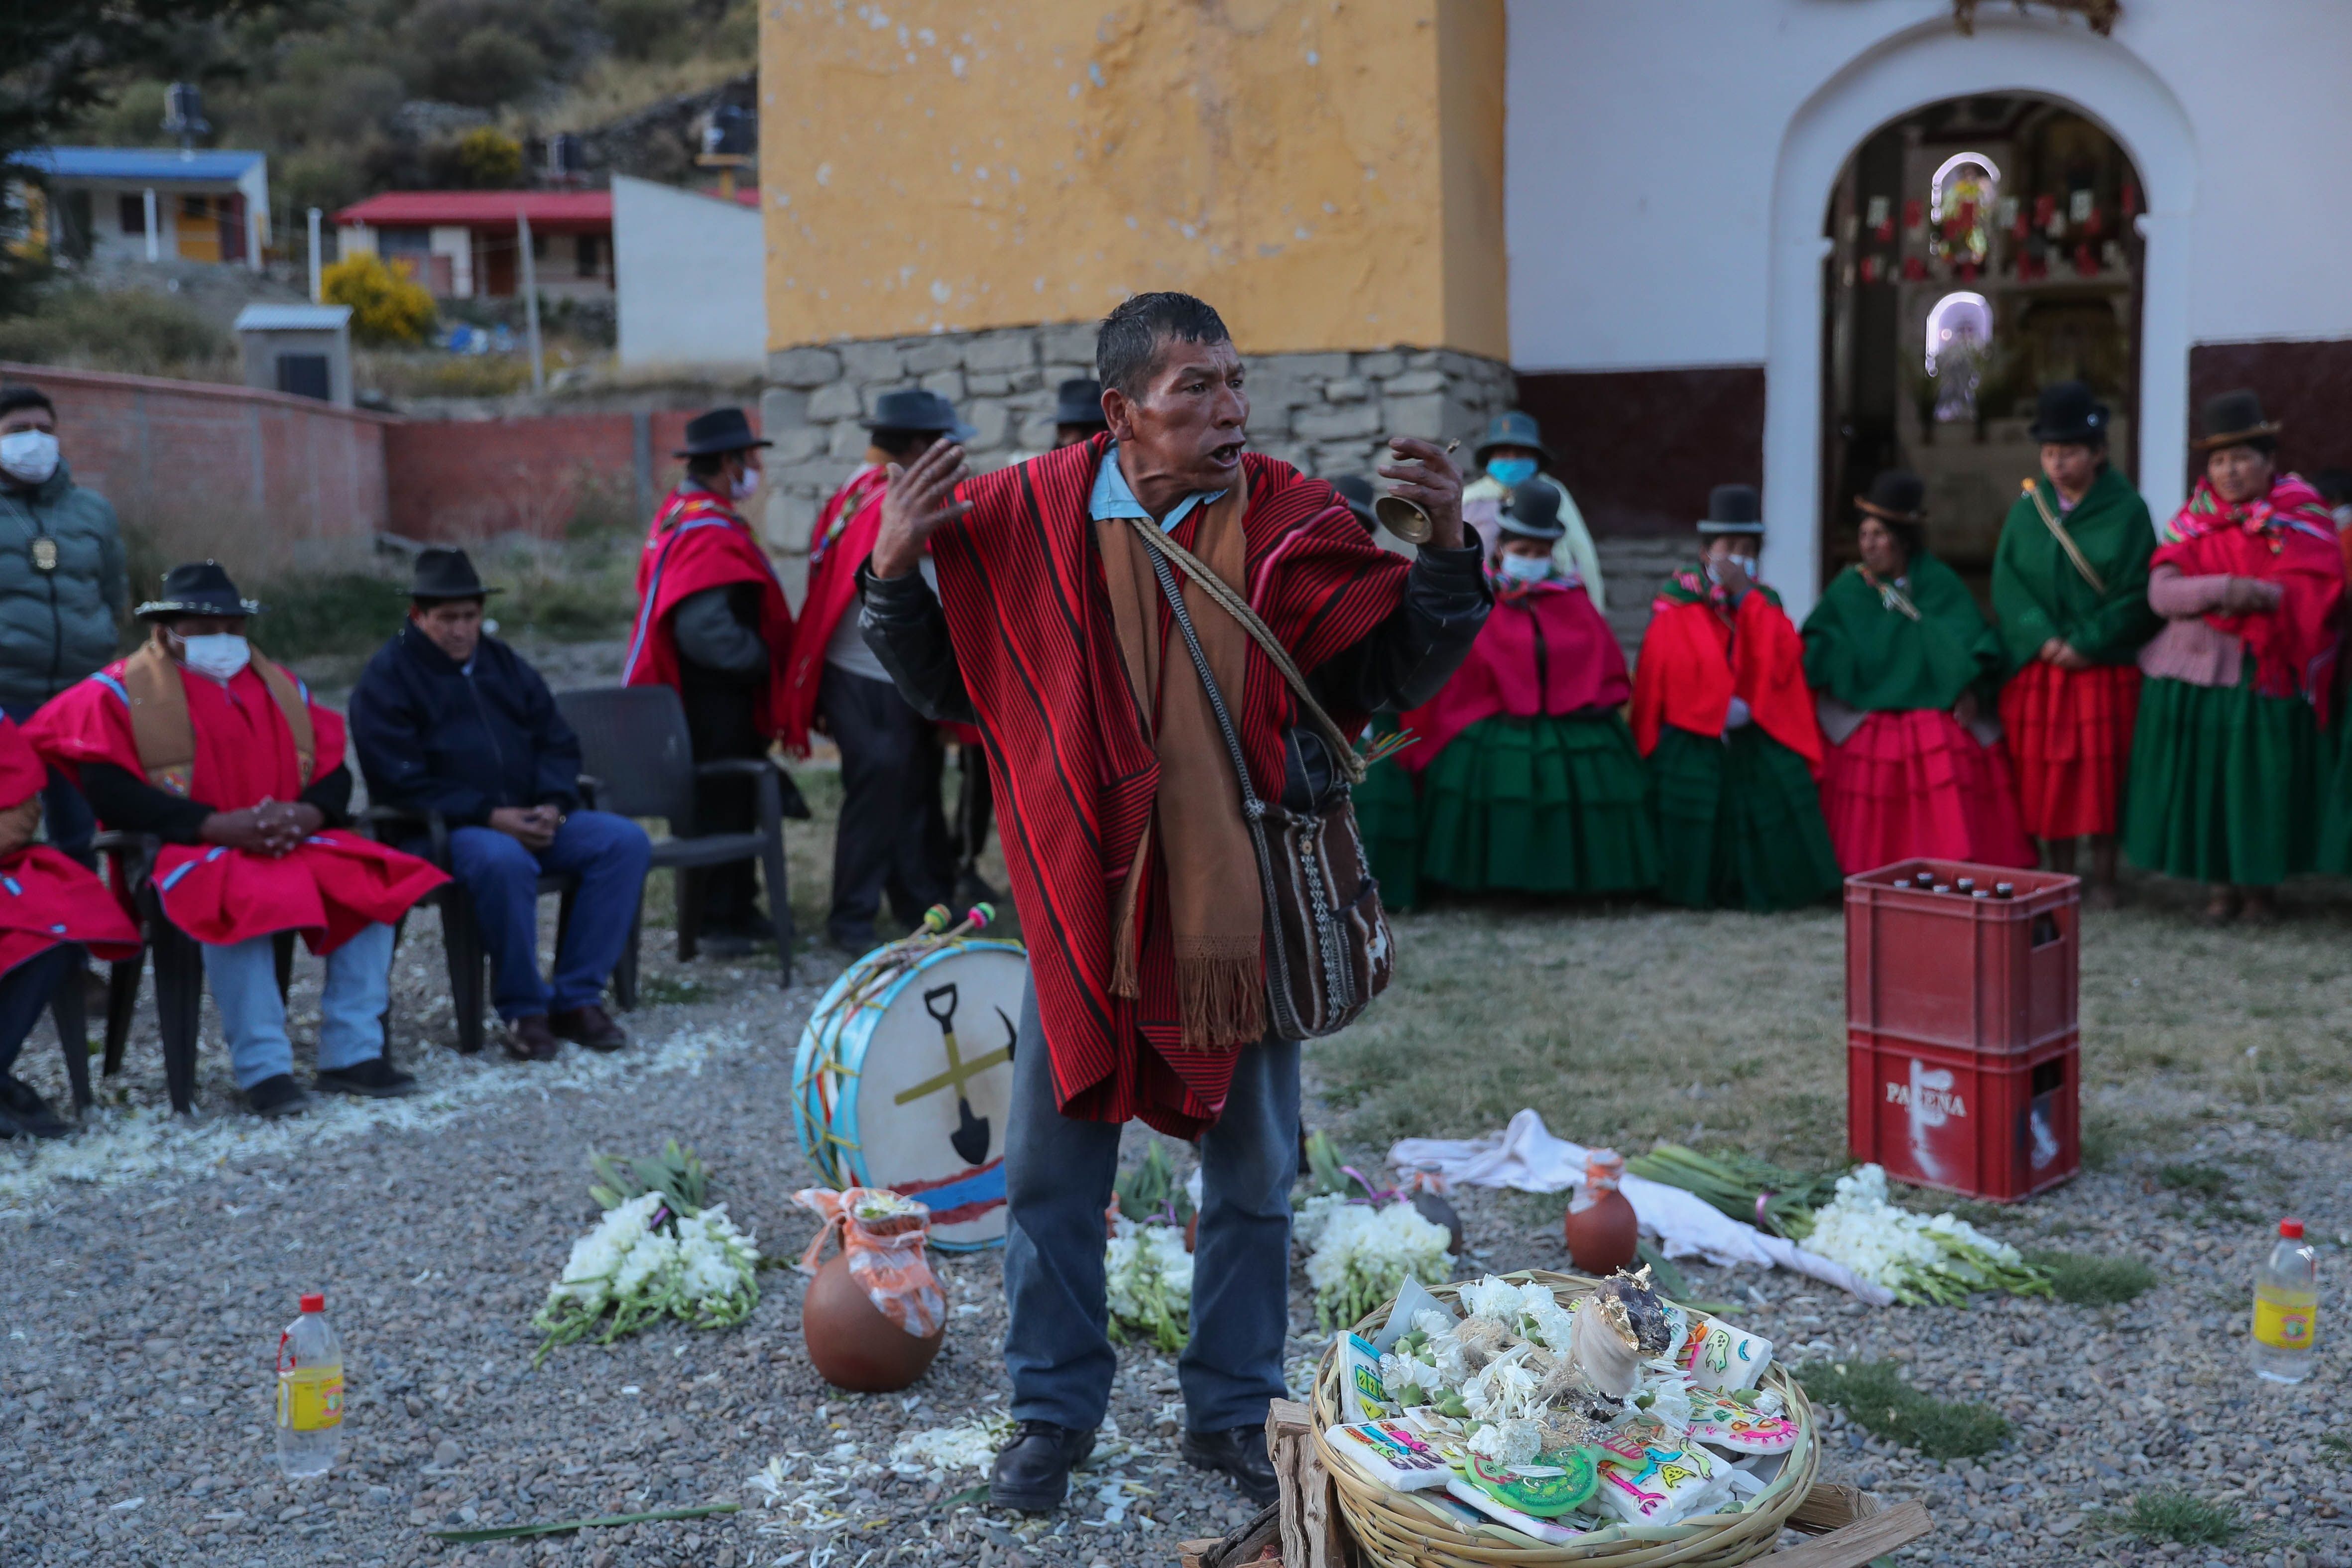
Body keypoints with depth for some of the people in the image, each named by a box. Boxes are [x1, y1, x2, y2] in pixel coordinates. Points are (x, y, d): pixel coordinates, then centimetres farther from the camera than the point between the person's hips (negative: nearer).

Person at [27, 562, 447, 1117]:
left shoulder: (280, 687, 20)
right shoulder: (120, 692, 4)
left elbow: (334, 773, 12)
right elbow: (110, 791, -11)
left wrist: (306, 815, -13)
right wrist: (217, 826, -21)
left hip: (295, 842, 5)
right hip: (186, 852, -5)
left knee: (373, 883, -20)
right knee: (242, 902, -37)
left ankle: (352, 1054, -16)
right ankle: (262, 1068, -30)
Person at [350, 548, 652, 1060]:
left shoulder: (504, 665, 17)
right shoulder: (385, 679, -3)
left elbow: (558, 743, 16)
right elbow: (402, 784, -13)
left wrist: (553, 805, -5)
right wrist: (489, 816, -22)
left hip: (526, 820, 7)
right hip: (436, 833, -6)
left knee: (626, 840, -15)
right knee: (503, 860, -40)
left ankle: (576, 998, -13)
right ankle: (523, 1009, -22)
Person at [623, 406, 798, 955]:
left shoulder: (679, 512, 12)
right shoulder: (708, 532, -22)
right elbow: (704, 630, -30)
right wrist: (761, 659, -15)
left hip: (705, 695, 10)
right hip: (716, 701, -10)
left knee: (733, 802, 17)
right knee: (723, 805, -2)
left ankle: (736, 910, 27)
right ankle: (720, 922, 7)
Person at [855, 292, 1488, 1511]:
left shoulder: (1290, 521, -6)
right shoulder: (1027, 517, -6)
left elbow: (1399, 672, -3)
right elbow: (943, 684, 4)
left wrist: (1447, 556, -18)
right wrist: (894, 573, -13)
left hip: (1243, 896, 0)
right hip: (1084, 896, 0)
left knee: (1252, 1181, 12)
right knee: (1052, 1176, 9)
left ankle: (1232, 1412, 31)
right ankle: (1053, 1411, 28)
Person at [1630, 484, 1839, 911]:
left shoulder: (1764, 603, 8)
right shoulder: (1676, 609, -2)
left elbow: (1783, 664, -10)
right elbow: (1651, 684, -3)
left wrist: (1747, 598, -13)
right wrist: (1647, 753, -6)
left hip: (1760, 748, 3)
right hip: (1690, 750, -2)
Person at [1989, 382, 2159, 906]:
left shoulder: (2126, 510, -3)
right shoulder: (2027, 506, 5)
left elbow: (2134, 594, -7)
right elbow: (2007, 580, -1)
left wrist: (2086, 645, -14)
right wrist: (2043, 638, -13)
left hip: (2103, 666, -3)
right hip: (2036, 666, 3)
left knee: (2102, 772, 1)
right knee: (2043, 770, 4)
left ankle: (2103, 878, 11)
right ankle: (2057, 875, 15)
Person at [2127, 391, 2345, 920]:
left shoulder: (2303, 515, 1)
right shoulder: (2193, 519, 5)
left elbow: (2318, 594, -10)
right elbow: (2161, 593, -9)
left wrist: (2260, 596, -23)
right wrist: (2224, 588, -24)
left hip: (2270, 677, -1)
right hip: (2196, 676, 1)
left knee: (2264, 782, 2)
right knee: (2207, 779, 3)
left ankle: (2260, 882, 18)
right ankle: (2222, 883, 15)